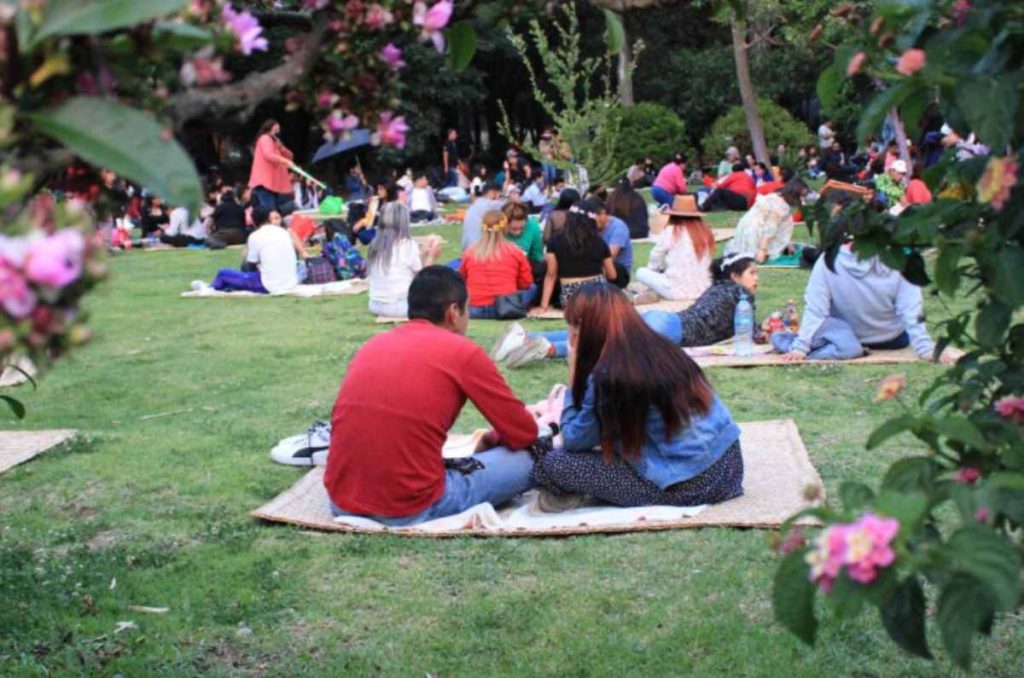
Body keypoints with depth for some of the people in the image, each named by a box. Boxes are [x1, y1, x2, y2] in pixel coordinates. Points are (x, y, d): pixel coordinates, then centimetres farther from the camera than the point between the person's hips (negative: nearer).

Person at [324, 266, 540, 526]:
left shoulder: (372, 345, 14)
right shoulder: (463, 352, -3)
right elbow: (524, 434, 4)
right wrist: (492, 439, 27)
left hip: (342, 501, 6)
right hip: (410, 508, -6)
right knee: (524, 461, 9)